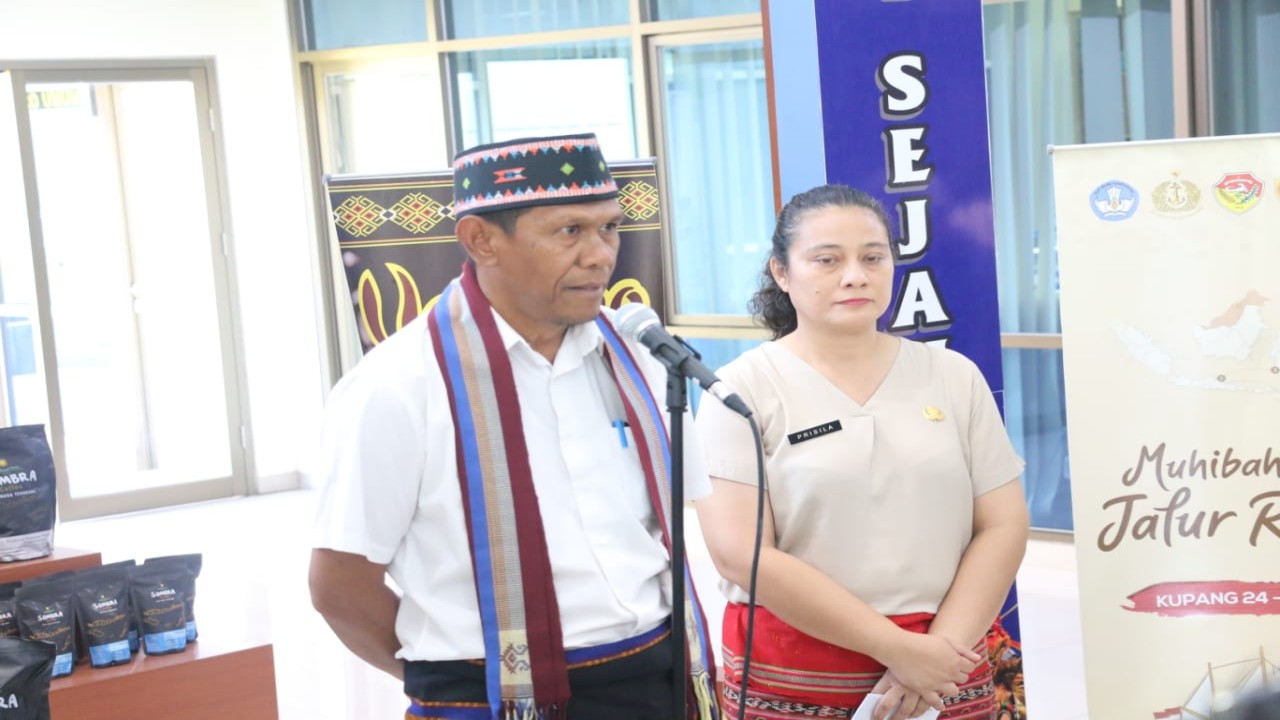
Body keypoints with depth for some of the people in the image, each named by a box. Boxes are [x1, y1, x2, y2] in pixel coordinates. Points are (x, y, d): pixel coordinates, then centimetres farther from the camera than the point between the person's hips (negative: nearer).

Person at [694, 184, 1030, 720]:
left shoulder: (954, 377, 5)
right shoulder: (742, 389, -5)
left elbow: (1004, 525, 3)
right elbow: (741, 554, -13)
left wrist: (944, 646, -11)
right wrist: (896, 647, -15)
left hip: (942, 677, 3)